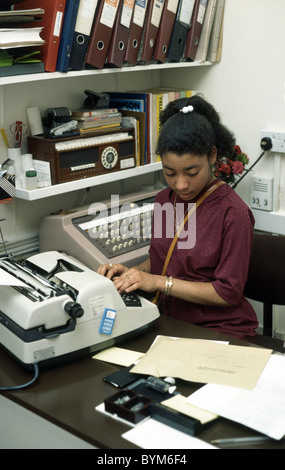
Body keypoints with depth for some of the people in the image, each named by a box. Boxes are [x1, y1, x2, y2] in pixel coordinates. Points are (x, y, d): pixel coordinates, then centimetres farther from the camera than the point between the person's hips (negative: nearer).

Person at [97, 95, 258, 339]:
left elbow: (228, 292, -14)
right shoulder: (165, 200, 7)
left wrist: (159, 282, -19)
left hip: (220, 330, -6)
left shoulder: (233, 212, -14)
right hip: (170, 321, 6)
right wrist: (133, 273, -2)